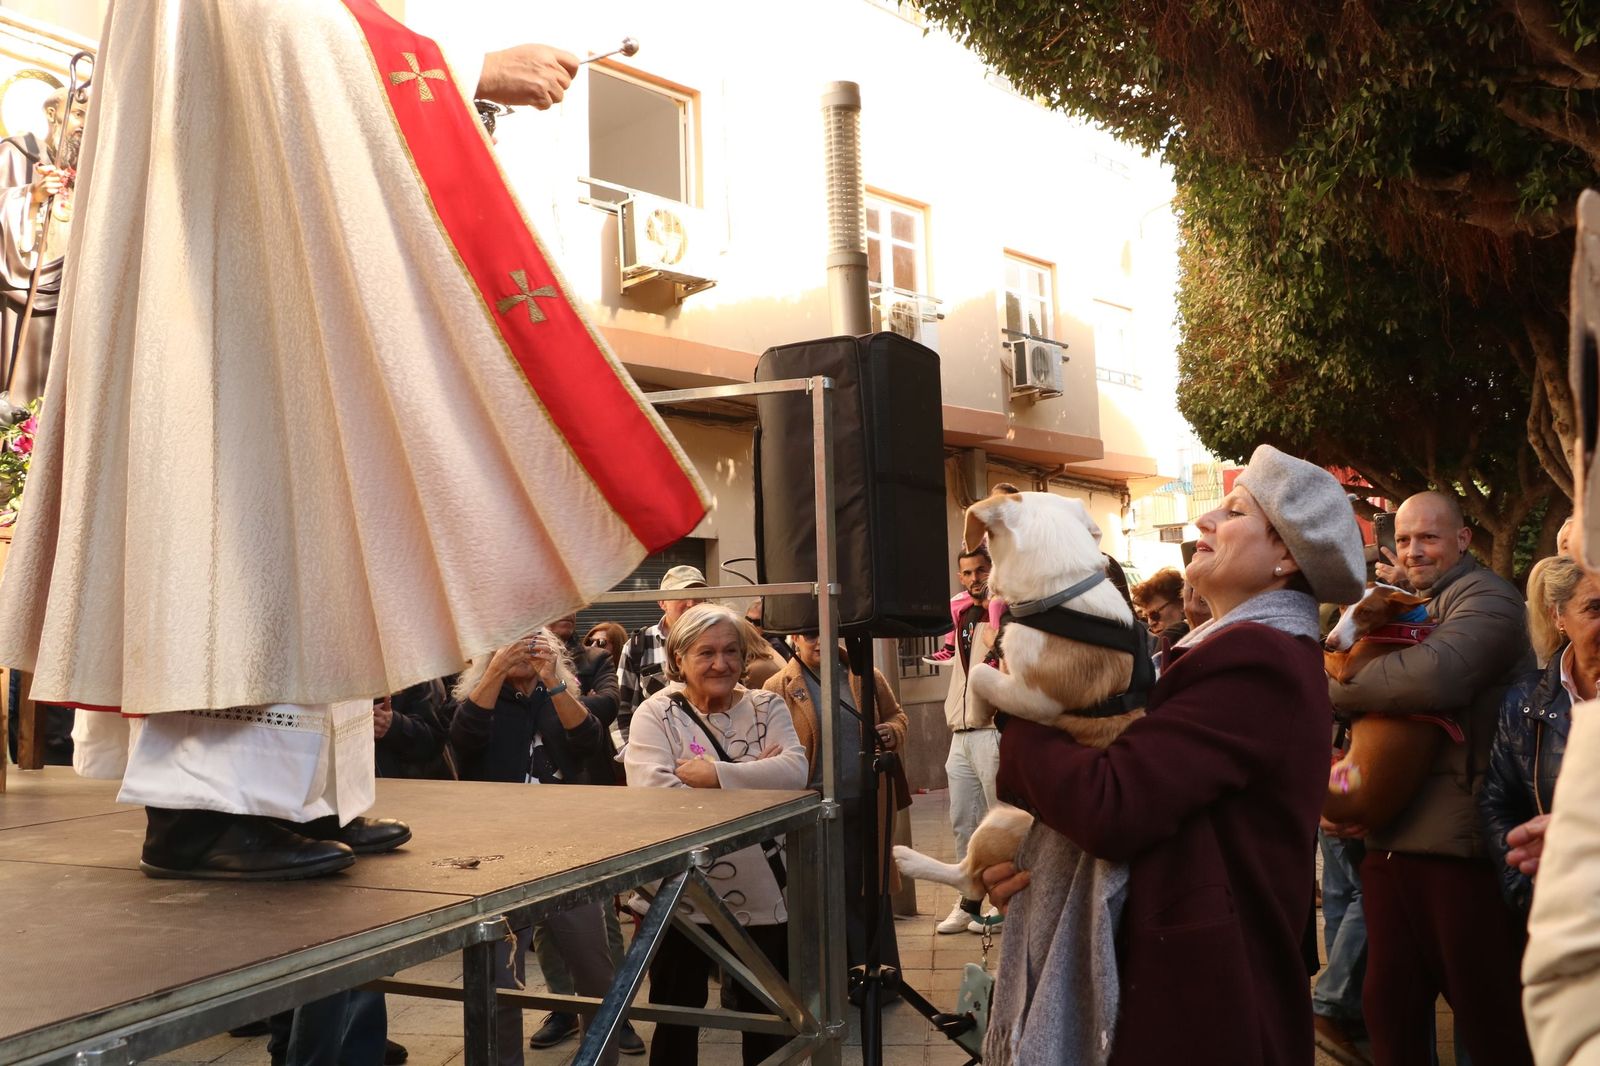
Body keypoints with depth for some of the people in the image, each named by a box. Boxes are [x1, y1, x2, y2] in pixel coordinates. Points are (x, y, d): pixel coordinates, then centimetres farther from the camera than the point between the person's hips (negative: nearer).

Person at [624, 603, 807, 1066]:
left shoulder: (767, 706, 3)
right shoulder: (656, 714, -5)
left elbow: (794, 771, -15)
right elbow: (652, 794, -21)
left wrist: (715, 775, -21)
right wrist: (752, 778, -18)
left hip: (763, 897, 2)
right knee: (676, 1023, 13)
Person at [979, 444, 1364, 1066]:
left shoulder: (1256, 661, -20)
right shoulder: (1264, 650, 12)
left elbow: (1111, 808, -29)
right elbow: (1147, 793, 7)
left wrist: (1014, 720, -13)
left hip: (1199, 998, -9)